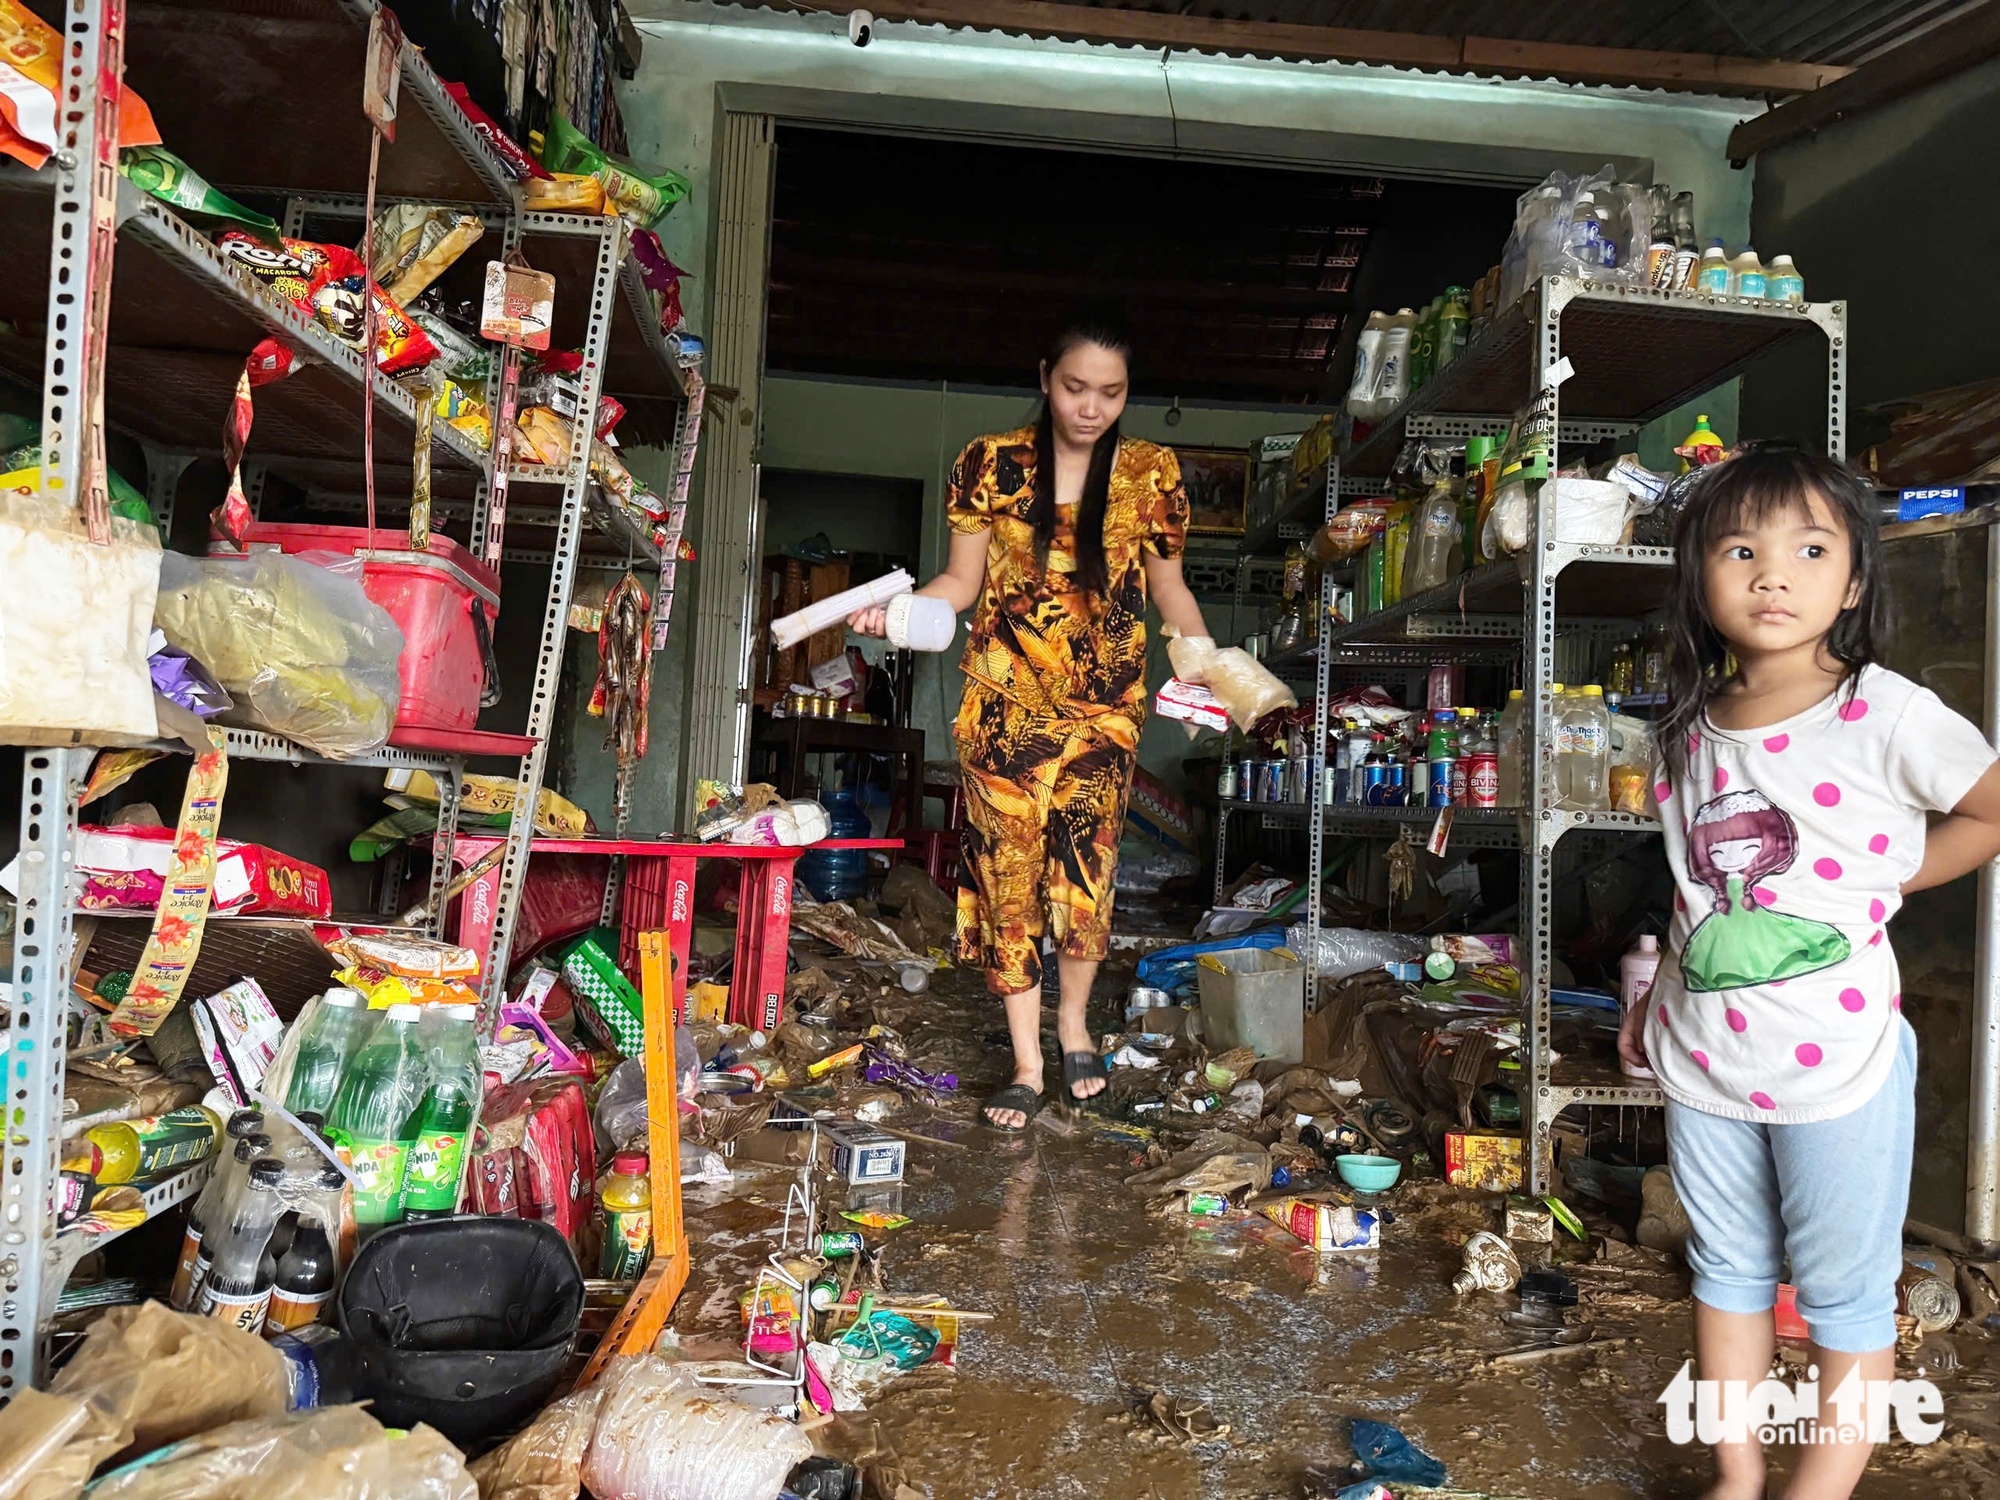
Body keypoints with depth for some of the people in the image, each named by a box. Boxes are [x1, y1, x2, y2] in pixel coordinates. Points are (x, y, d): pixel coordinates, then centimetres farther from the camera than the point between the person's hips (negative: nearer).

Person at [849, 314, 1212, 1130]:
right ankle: (1027, 1062, 13)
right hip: (1004, 700, 0)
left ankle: (1074, 1020, 25)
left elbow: (1170, 588, 12)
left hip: (1103, 703, 0)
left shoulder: (1152, 472, 5)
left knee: (1085, 867, -4)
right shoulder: (992, 463, 3)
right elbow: (962, 580, 5)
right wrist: (898, 607, -14)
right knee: (1006, 871, -1)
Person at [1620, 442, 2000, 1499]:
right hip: (1703, 1057, 5)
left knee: (1845, 1294, 11)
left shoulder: (1886, 714, -12)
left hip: (1839, 1058, -5)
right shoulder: (1690, 728, 2)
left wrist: (1877, 883, -6)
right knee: (1725, 1272, 18)